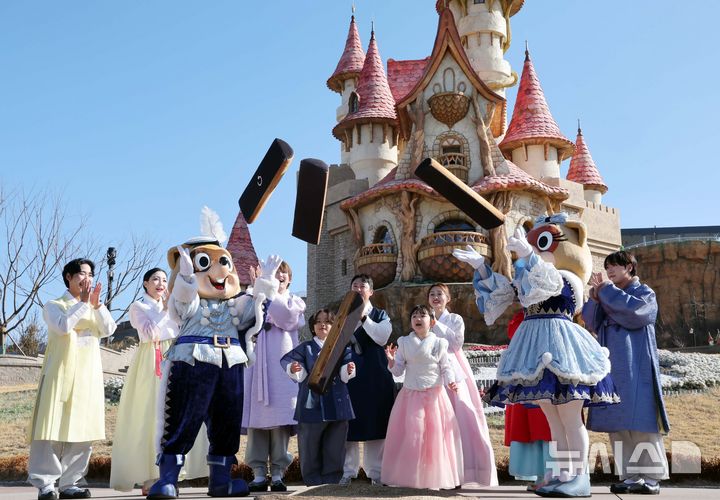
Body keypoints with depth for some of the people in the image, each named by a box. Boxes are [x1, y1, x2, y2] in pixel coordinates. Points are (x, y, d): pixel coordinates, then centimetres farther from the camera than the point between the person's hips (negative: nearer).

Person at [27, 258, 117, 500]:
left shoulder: (94, 308, 19)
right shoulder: (54, 306, 6)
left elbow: (108, 330, 3)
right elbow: (63, 326, -14)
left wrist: (97, 304, -8)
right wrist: (83, 303, -12)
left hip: (88, 374, 5)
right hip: (61, 373, -4)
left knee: (83, 429, 2)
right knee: (55, 427, -8)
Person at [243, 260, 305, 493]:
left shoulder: (294, 301, 14)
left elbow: (288, 319, -8)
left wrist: (270, 294, -10)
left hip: (282, 367, -1)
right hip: (256, 365, 1)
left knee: (280, 419, -5)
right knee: (256, 416, -2)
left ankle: (277, 473, 1)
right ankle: (259, 473, 3)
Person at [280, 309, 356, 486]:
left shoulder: (342, 348, 8)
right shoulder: (305, 348, 6)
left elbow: (344, 376, 0)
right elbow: (300, 376, 0)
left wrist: (349, 370, -22)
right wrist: (294, 369, -21)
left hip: (337, 404, 1)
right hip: (312, 404, -1)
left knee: (334, 447, 6)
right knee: (310, 447, 4)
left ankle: (331, 482, 17)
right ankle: (313, 483, 15)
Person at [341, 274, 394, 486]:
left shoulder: (380, 315, 12)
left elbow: (382, 337, -8)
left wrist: (364, 317, -12)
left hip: (375, 375, 0)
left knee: (375, 421, 1)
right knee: (349, 422, -1)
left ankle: (375, 471, 9)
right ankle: (348, 470, 7)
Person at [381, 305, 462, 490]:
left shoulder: (439, 343, 2)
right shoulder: (404, 343, 4)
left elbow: (446, 367, 3)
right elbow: (398, 371, 4)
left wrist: (450, 381, -16)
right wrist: (391, 361, -16)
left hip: (434, 395, 0)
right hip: (411, 394, 1)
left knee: (436, 435, 1)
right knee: (410, 434, 0)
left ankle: (437, 477, 13)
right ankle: (410, 476, 12)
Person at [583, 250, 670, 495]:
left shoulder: (645, 292, 3)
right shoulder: (609, 295, 18)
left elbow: (634, 310, -18)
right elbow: (591, 322, 7)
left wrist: (607, 291, -11)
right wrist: (596, 297, -8)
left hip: (635, 368, -6)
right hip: (612, 367, 6)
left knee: (640, 420, -8)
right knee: (617, 423, 2)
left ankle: (651, 478, -4)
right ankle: (630, 477, 6)